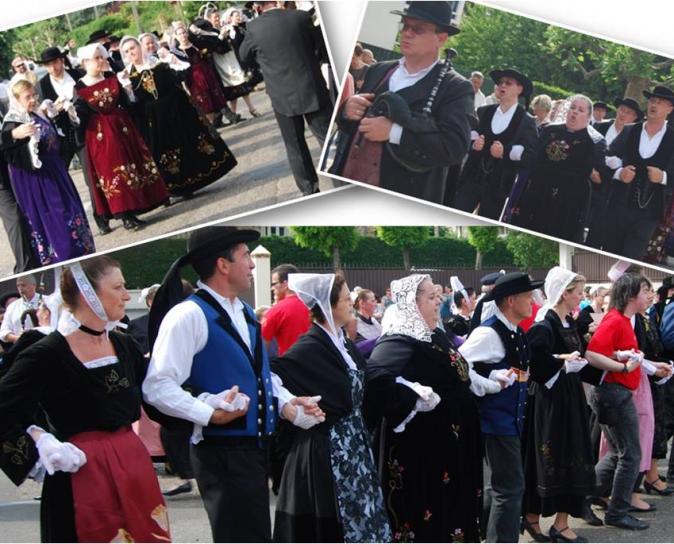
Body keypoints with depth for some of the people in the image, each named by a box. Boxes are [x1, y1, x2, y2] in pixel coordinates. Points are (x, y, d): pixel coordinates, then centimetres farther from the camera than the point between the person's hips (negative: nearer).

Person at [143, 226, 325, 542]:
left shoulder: (245, 313, 15)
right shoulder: (188, 315, -14)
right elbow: (157, 387, -21)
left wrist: (287, 403, 5)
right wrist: (210, 414, -28)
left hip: (255, 447, 9)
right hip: (223, 453, -9)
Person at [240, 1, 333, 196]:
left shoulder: (254, 28, -8)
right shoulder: (301, 17, -6)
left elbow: (244, 56, 10)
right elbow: (321, 43, 10)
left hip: (283, 97, 0)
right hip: (313, 90, 1)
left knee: (295, 145, 12)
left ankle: (309, 189, 17)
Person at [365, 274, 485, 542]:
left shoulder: (436, 336, 10)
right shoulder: (398, 342, -20)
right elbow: (375, 377, -36)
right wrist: (416, 401, -30)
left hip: (450, 442, 10)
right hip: (421, 445, -9)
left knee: (454, 505, 17)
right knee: (425, 513, -1)